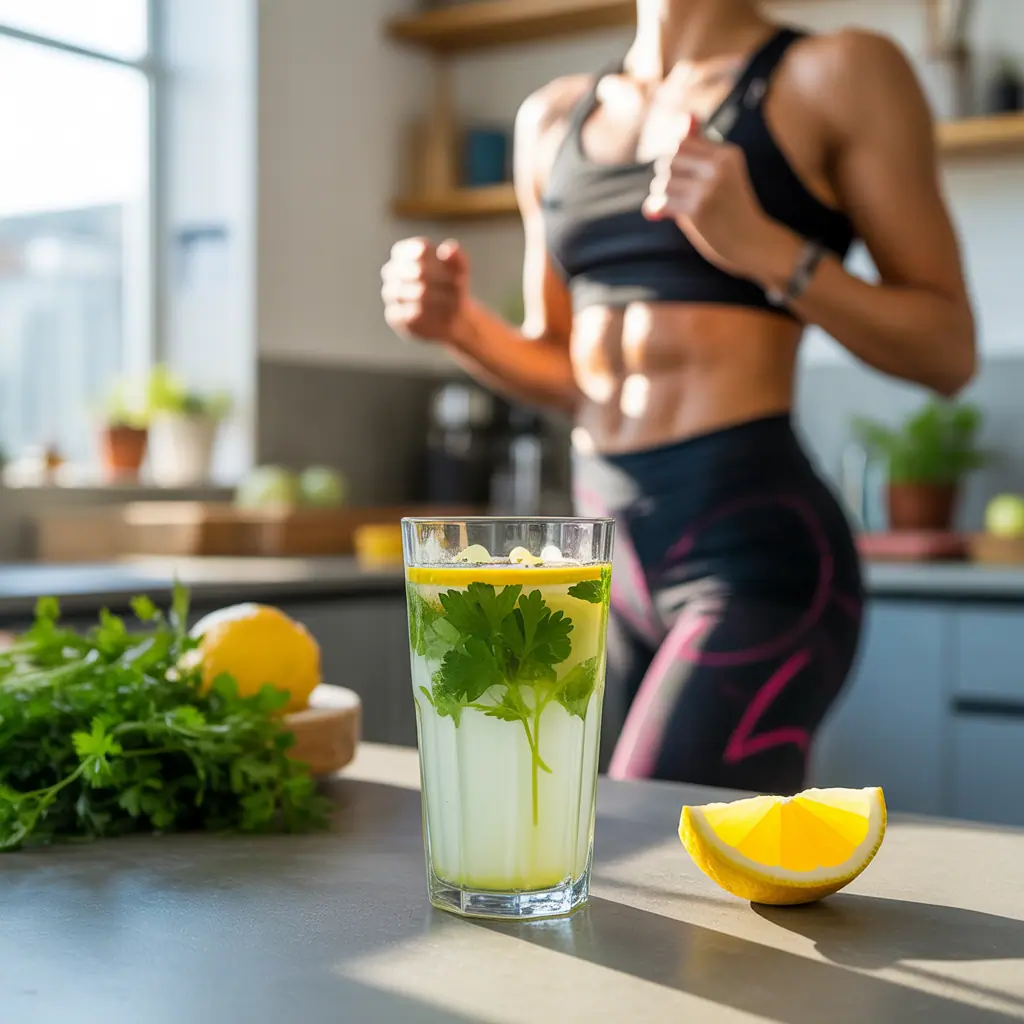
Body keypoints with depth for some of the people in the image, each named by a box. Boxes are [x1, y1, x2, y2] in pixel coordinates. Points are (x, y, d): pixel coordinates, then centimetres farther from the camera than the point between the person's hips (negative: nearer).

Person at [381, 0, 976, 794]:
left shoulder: (836, 74, 0)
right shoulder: (553, 119, 15)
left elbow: (949, 353, -3)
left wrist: (763, 246, -17)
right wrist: (458, 324, 2)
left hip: (756, 548, -5)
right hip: (607, 551, 6)